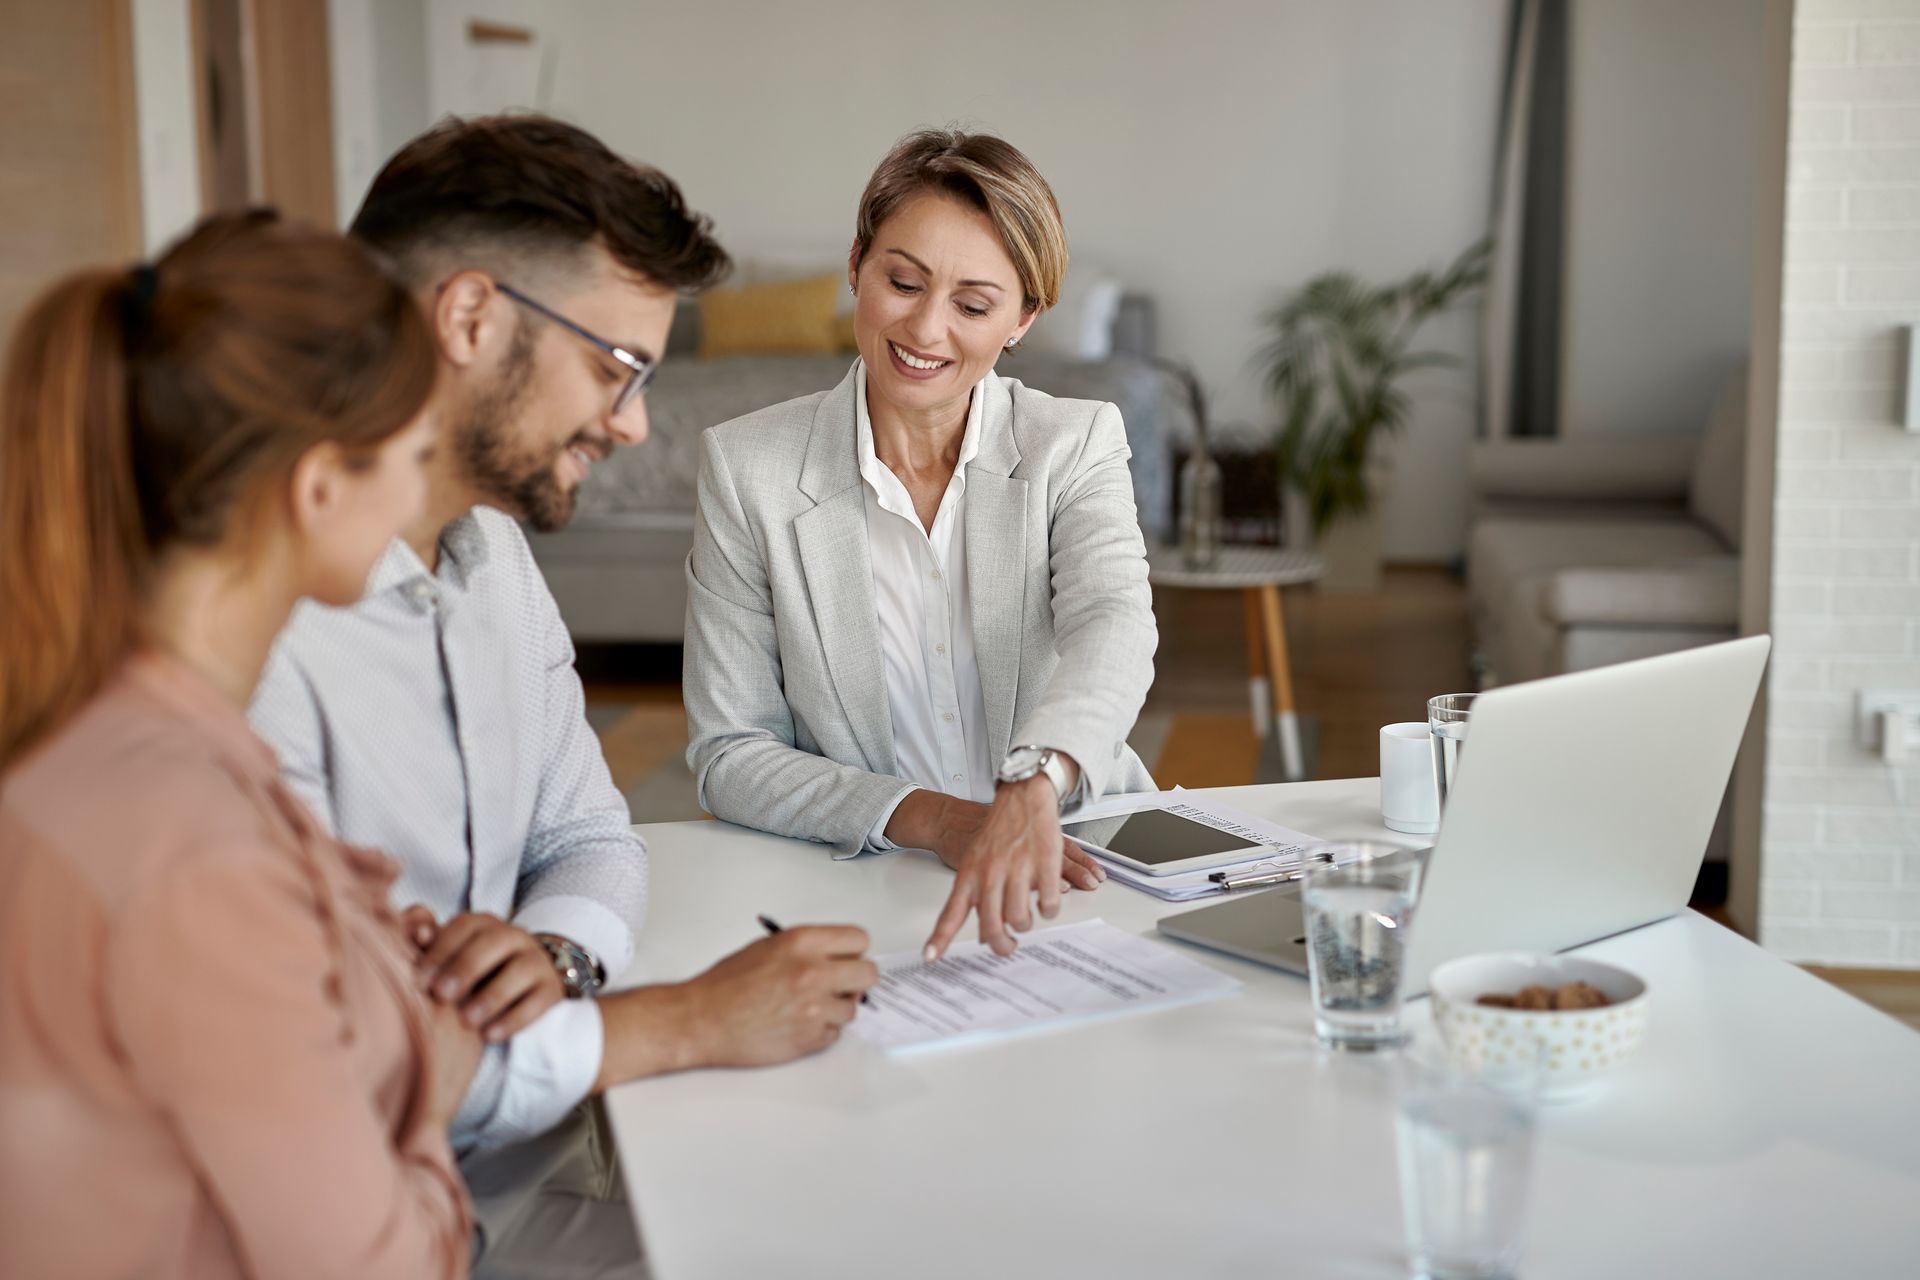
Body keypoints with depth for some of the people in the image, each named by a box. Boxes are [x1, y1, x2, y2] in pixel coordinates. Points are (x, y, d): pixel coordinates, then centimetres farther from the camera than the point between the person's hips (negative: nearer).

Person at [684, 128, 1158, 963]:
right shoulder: (746, 466, 0)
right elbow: (729, 756, -3)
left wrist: (1031, 793, -38)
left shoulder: (1077, 444, 2)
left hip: (1065, 879, 1)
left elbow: (1113, 627, -18)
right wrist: (933, 819, -18)